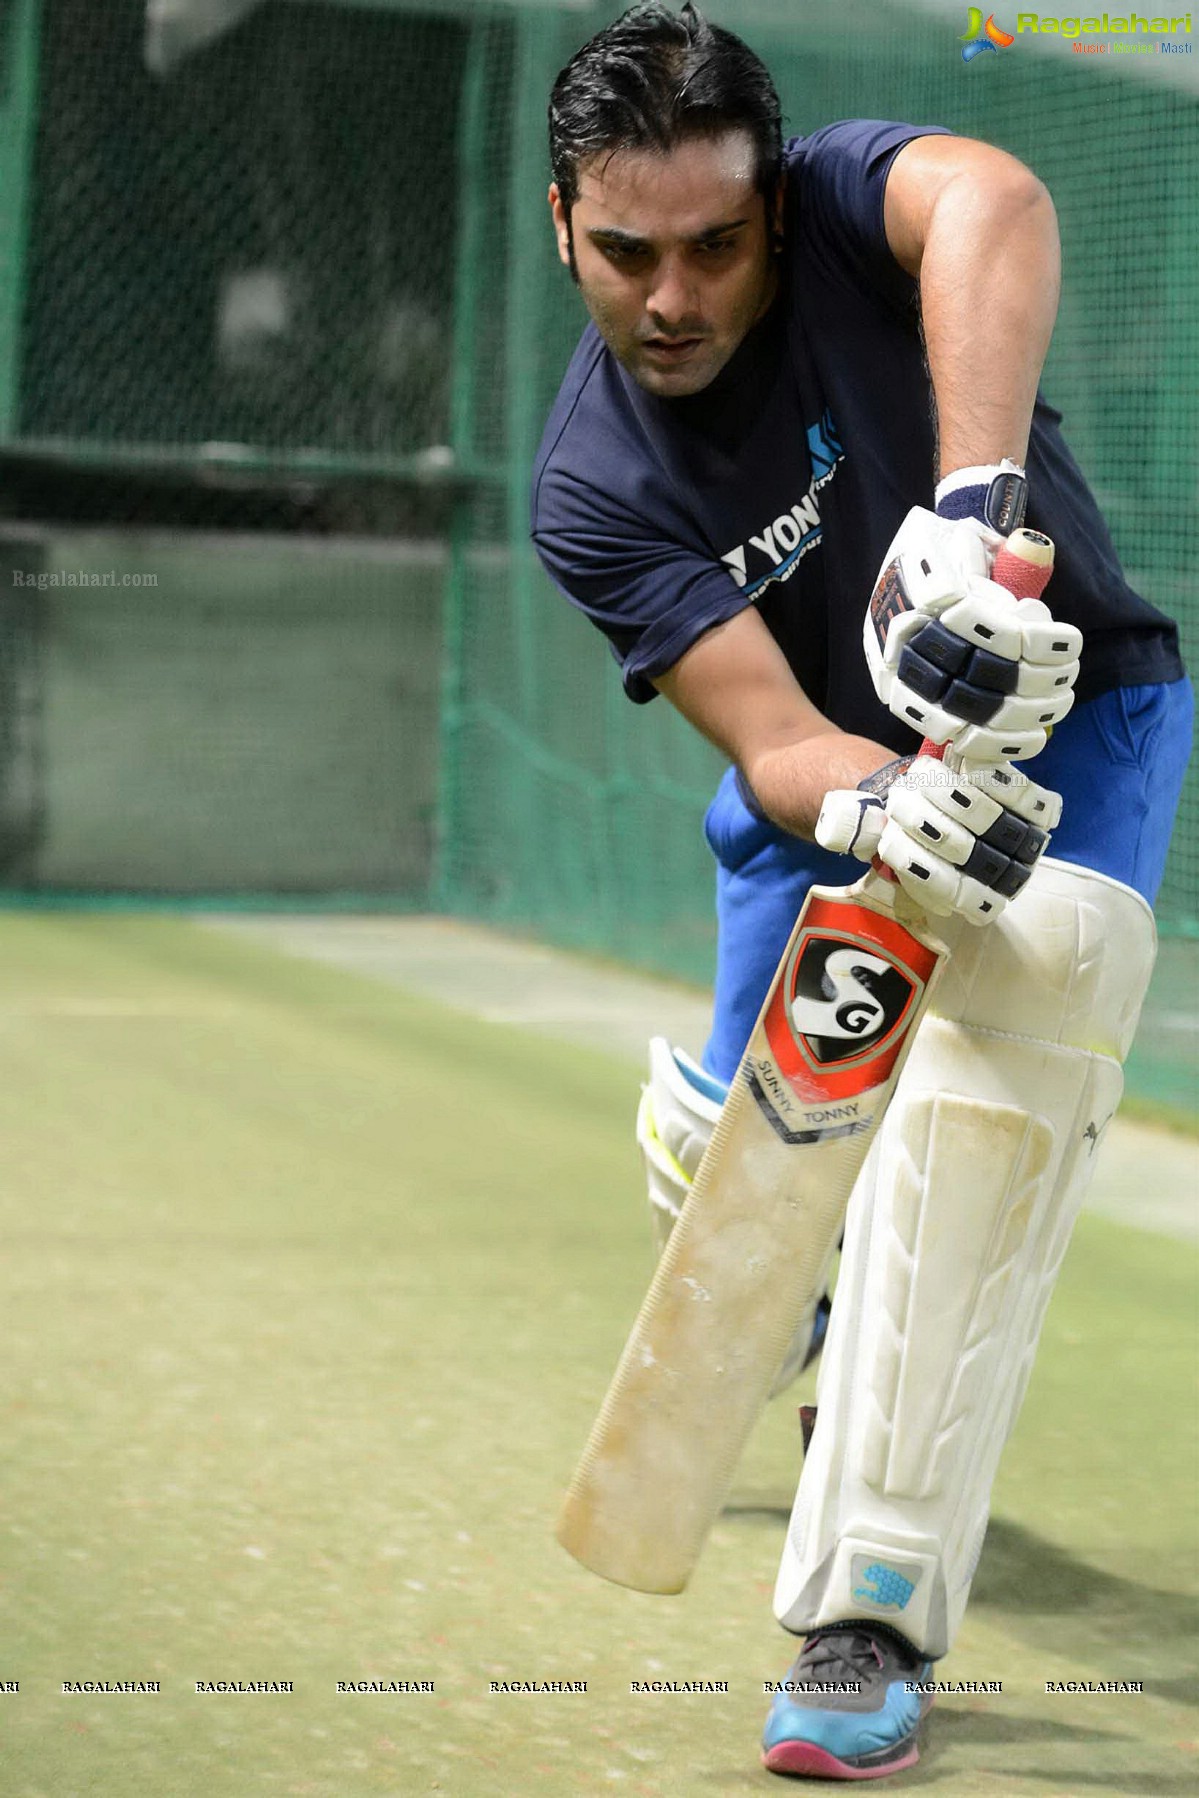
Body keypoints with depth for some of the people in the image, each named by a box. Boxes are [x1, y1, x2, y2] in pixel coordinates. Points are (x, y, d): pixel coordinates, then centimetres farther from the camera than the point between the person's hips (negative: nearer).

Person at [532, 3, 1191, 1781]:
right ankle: (845, 1372, 50)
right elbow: (774, 744, -29)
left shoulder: (841, 202, -24)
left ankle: (876, 1611, -26)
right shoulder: (592, 488, -19)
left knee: (993, 1071, -29)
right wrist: (882, 811, -53)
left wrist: (971, 510, -64)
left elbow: (994, 201, -50)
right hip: (844, 768, 3)